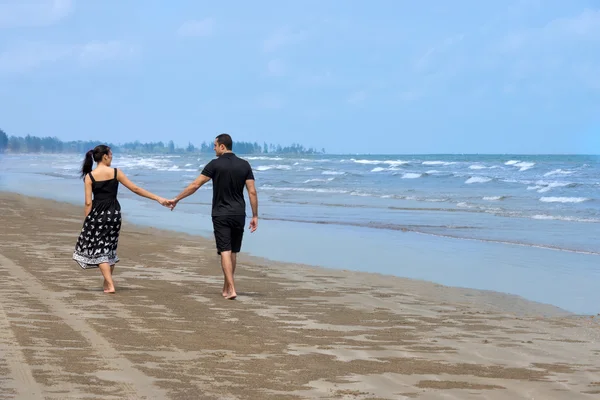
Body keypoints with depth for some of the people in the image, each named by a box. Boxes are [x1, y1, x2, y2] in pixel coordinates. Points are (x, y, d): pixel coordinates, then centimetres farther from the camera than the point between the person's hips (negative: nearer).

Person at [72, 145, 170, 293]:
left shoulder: (89, 176, -5)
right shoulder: (115, 172, -3)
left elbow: (88, 203, -7)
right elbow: (135, 189, -2)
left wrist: (86, 222, 1)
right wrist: (158, 199, 2)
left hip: (97, 214, -2)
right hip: (114, 214, 2)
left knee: (99, 249, 5)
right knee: (109, 249, 18)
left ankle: (110, 285, -6)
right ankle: (108, 281, 27)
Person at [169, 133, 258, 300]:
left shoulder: (215, 164, -7)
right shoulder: (244, 165, 3)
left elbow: (195, 185, -8)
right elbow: (252, 192, -1)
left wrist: (177, 199, 2)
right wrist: (255, 216, 4)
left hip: (221, 214, -4)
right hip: (239, 214, 4)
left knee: (225, 251, -6)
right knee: (233, 252, 14)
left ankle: (231, 289, -17)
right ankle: (226, 288, 23)